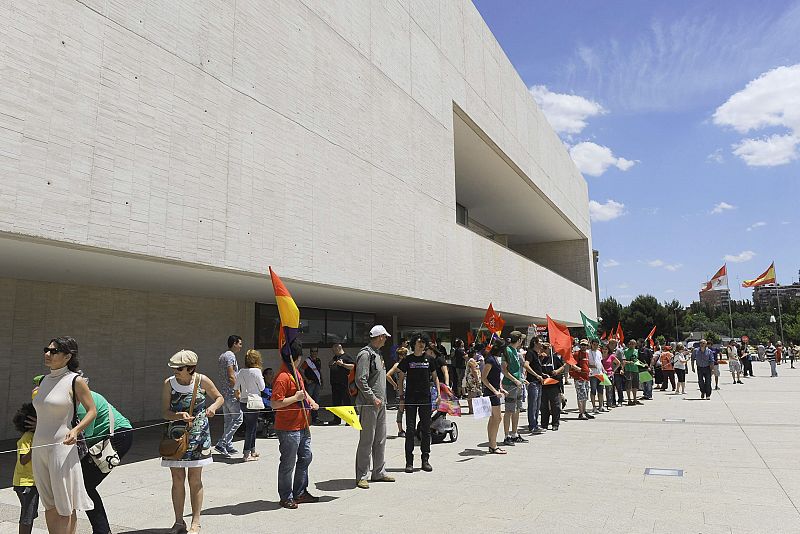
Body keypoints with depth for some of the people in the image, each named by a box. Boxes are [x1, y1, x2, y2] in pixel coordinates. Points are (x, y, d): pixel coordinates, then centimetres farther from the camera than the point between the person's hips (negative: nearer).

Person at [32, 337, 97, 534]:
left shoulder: (76, 380, -9)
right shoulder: (45, 380, 10)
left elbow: (92, 411, -6)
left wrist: (76, 430, -21)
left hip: (62, 447, -7)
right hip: (39, 448, 7)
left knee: (65, 507, 1)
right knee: (49, 505, 14)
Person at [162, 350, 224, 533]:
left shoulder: (202, 381, -8)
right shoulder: (169, 383, -6)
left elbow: (220, 398, 6)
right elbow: (165, 412, -5)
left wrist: (213, 407, -16)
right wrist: (179, 415, -25)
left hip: (198, 435, -1)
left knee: (195, 479, 5)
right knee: (177, 479, 6)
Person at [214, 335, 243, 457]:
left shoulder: (222, 356, 17)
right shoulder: (230, 356, -13)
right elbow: (231, 376, -19)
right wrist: (237, 391, -14)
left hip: (223, 392, 10)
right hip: (231, 392, -10)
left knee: (228, 420, 13)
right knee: (237, 418, -7)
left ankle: (229, 446, 17)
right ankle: (221, 444, -10)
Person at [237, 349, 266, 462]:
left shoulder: (241, 372, 5)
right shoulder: (256, 371, -13)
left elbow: (236, 387, 10)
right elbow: (262, 387, -7)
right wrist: (261, 378, 9)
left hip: (243, 402, 7)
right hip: (253, 402, -7)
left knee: (253, 426, 18)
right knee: (251, 427, -1)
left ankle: (252, 450, 28)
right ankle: (246, 454, 2)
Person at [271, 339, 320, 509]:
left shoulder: (295, 372, 9)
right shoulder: (283, 377, -22)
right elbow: (275, 404, -26)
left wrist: (311, 401, 11)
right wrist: (296, 398, -24)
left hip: (302, 426, 10)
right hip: (288, 428, -10)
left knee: (305, 458, 18)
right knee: (288, 464, 5)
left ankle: (300, 493, 32)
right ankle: (286, 497, 20)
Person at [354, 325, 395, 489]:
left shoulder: (378, 354, 16)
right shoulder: (365, 354, -14)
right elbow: (361, 380, -20)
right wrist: (373, 398, -18)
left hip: (380, 403, 9)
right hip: (369, 404, -9)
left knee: (380, 440, 14)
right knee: (367, 440, -3)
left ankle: (379, 472, 25)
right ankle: (361, 477, 6)